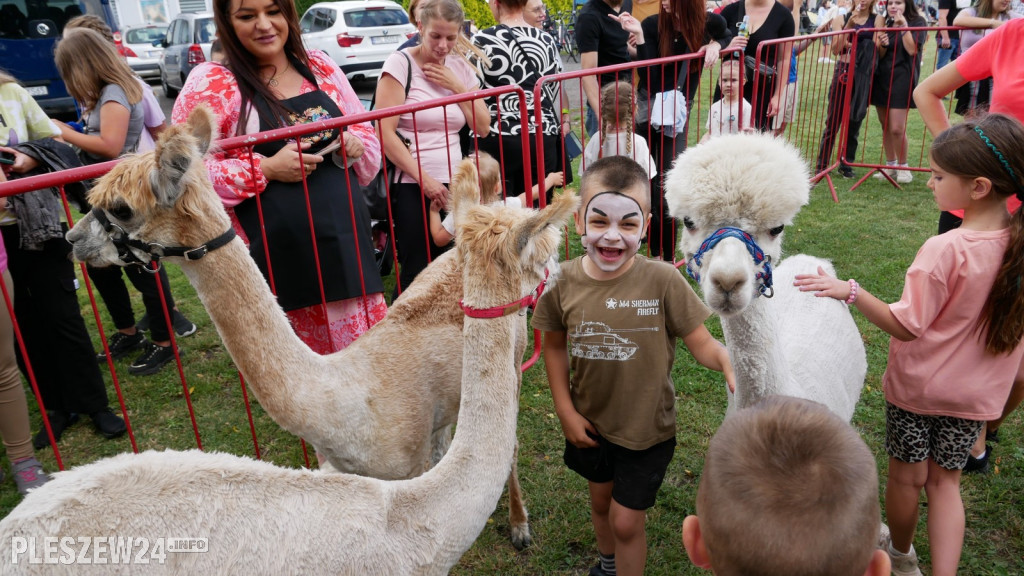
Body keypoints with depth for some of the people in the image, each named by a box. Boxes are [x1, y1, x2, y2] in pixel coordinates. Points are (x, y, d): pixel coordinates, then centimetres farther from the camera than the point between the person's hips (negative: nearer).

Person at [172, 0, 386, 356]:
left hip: (345, 237, 5)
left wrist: (354, 143, -3)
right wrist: (266, 169, -17)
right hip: (278, 253, -4)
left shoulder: (320, 66, 11)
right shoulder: (211, 83, -4)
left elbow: (366, 131, 19)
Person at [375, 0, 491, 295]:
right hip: (411, 186, -5)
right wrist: (424, 179, -13)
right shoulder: (400, 64, -6)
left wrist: (456, 86, -5)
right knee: (415, 271, -3)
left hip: (451, 183, 5)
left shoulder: (461, 68, 10)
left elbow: (483, 127, 7)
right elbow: (385, 132, -12)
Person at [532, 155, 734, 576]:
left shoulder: (661, 280, -23)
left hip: (646, 427, -3)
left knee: (626, 520, 9)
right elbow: (555, 345, -2)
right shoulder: (564, 282, -16)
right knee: (600, 500, 27)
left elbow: (701, 342, -18)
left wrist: (729, 361, -39)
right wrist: (565, 410, -3)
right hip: (591, 422, 4)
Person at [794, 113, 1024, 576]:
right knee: (945, 482, 21)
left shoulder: (945, 250, -28)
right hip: (977, 394, 5)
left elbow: (905, 326, -25)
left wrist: (850, 291, -24)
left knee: (906, 478, 18)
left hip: (917, 388, -5)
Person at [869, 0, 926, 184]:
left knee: (897, 128, -12)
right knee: (885, 126, 9)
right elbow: (880, 56, 10)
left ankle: (902, 167, 4)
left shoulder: (917, 22, -1)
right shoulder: (885, 23, 11)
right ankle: (890, 165, 19)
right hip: (882, 77, 5)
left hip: (902, 79, -5)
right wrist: (882, 45, -11)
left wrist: (904, 26, -15)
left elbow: (912, 50, -14)